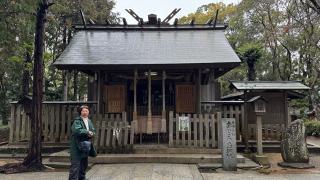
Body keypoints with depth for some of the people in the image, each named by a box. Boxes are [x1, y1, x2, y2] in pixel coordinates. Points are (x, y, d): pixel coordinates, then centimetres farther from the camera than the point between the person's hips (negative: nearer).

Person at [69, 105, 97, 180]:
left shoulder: (89, 121, 14)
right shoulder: (77, 121, -9)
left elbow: (93, 130, 10)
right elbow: (76, 130, -25)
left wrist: (91, 133, -12)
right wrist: (87, 132, -19)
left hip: (86, 146, 8)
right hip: (77, 146, -8)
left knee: (84, 164, 18)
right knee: (75, 164, -8)